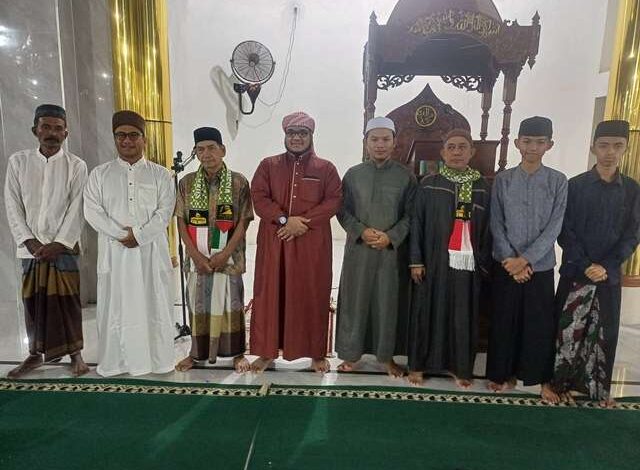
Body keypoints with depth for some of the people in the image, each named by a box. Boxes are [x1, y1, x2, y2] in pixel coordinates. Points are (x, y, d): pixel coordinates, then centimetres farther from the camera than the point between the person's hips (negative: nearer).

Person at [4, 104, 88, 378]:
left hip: (64, 247, -2)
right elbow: (13, 207, 2)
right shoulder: (18, 161, 5)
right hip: (30, 248, 2)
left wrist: (59, 244, -12)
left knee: (67, 300, 1)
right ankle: (35, 354, 24)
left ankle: (74, 352, 13)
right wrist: (30, 242, -7)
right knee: (33, 301, 9)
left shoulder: (76, 166, -1)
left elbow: (77, 210, -6)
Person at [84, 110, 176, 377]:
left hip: (151, 250, -1)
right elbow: (92, 211, -1)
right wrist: (122, 234, -13)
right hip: (114, 252, 1)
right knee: (115, 306, 6)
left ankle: (157, 359, 17)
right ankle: (116, 362, 20)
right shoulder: (99, 174, 8)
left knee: (154, 305, 4)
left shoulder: (160, 174, 5)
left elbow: (165, 211, -4)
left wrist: (139, 235, -15)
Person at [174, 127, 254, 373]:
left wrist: (225, 253, -13)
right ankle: (196, 352, 28)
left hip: (229, 257, -2)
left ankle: (237, 352, 22)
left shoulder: (239, 182, -4)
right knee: (198, 304, 11)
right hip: (197, 258, 2)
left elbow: (244, 221, -6)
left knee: (230, 304, 7)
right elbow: (181, 221, 1)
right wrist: (195, 255, -8)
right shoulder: (186, 183, 2)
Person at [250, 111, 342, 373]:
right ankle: (267, 351, 19)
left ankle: (316, 353, 19)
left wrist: (304, 222, -16)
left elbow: (334, 201, -4)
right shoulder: (268, 165, 8)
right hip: (273, 242, 1)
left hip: (312, 244, -1)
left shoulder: (325, 168, 6)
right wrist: (285, 219, -16)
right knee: (270, 294, 5)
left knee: (312, 296, 5)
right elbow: (259, 197, -1)